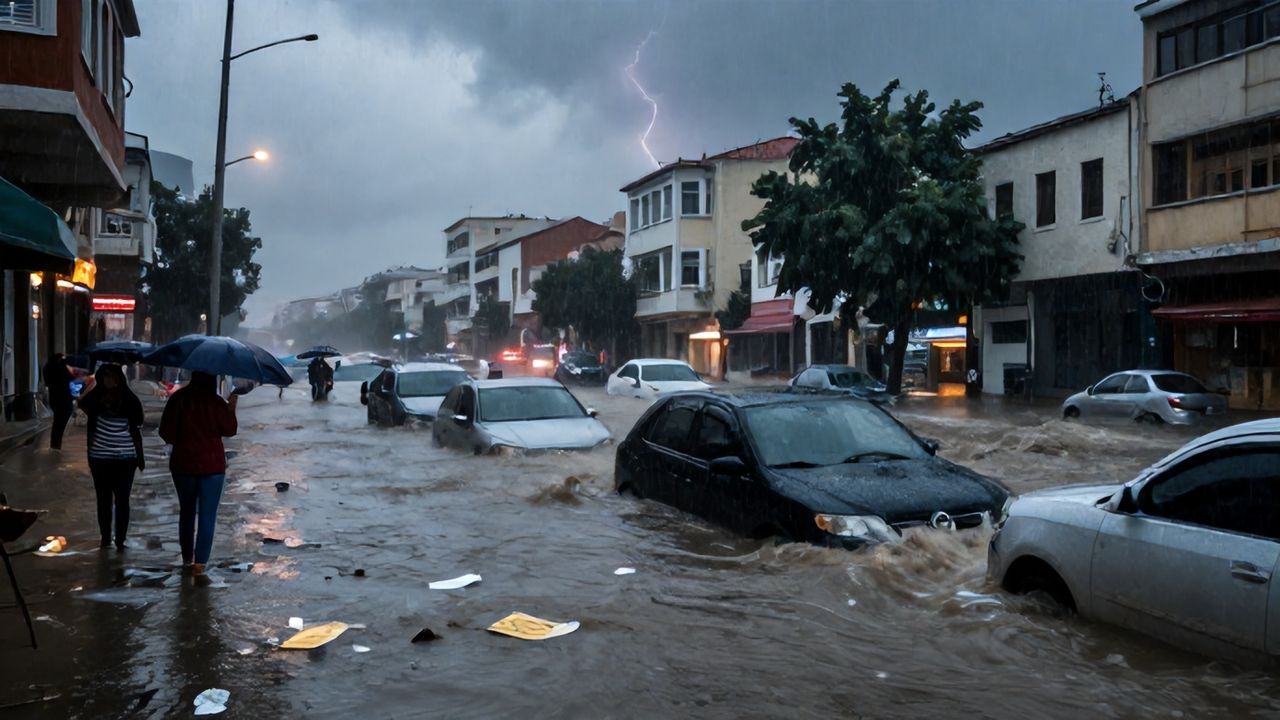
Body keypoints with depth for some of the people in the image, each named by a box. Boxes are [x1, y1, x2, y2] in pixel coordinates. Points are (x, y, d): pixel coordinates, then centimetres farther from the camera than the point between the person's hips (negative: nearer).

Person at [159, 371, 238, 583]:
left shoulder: (178, 399, -5)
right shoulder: (216, 403, -11)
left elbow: (166, 433, -4)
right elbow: (229, 430, 0)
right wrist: (232, 407, 12)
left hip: (183, 464, 3)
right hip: (212, 465, -3)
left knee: (186, 512, 19)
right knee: (207, 516, 0)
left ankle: (187, 560, 31)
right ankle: (199, 567, -8)